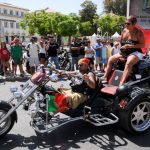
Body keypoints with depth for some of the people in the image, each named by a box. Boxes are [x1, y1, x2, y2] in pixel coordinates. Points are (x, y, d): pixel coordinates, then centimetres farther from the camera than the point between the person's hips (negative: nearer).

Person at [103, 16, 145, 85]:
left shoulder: (138, 32, -10)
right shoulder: (124, 31, 9)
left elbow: (143, 45, -14)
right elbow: (121, 41, 22)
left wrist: (130, 46, -23)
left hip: (136, 52, -7)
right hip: (124, 53, 7)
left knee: (129, 63, -37)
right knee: (111, 59, -2)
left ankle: (121, 83, -45)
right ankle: (105, 77, -1)